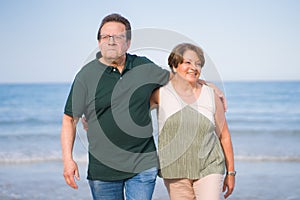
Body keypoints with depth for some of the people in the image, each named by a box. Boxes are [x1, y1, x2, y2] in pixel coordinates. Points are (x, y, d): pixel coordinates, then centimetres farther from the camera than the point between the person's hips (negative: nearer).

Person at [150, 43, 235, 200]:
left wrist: (230, 172, 12)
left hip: (209, 169, 0)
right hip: (175, 172, 0)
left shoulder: (211, 96, 4)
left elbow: (224, 136, 9)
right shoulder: (161, 93, -1)